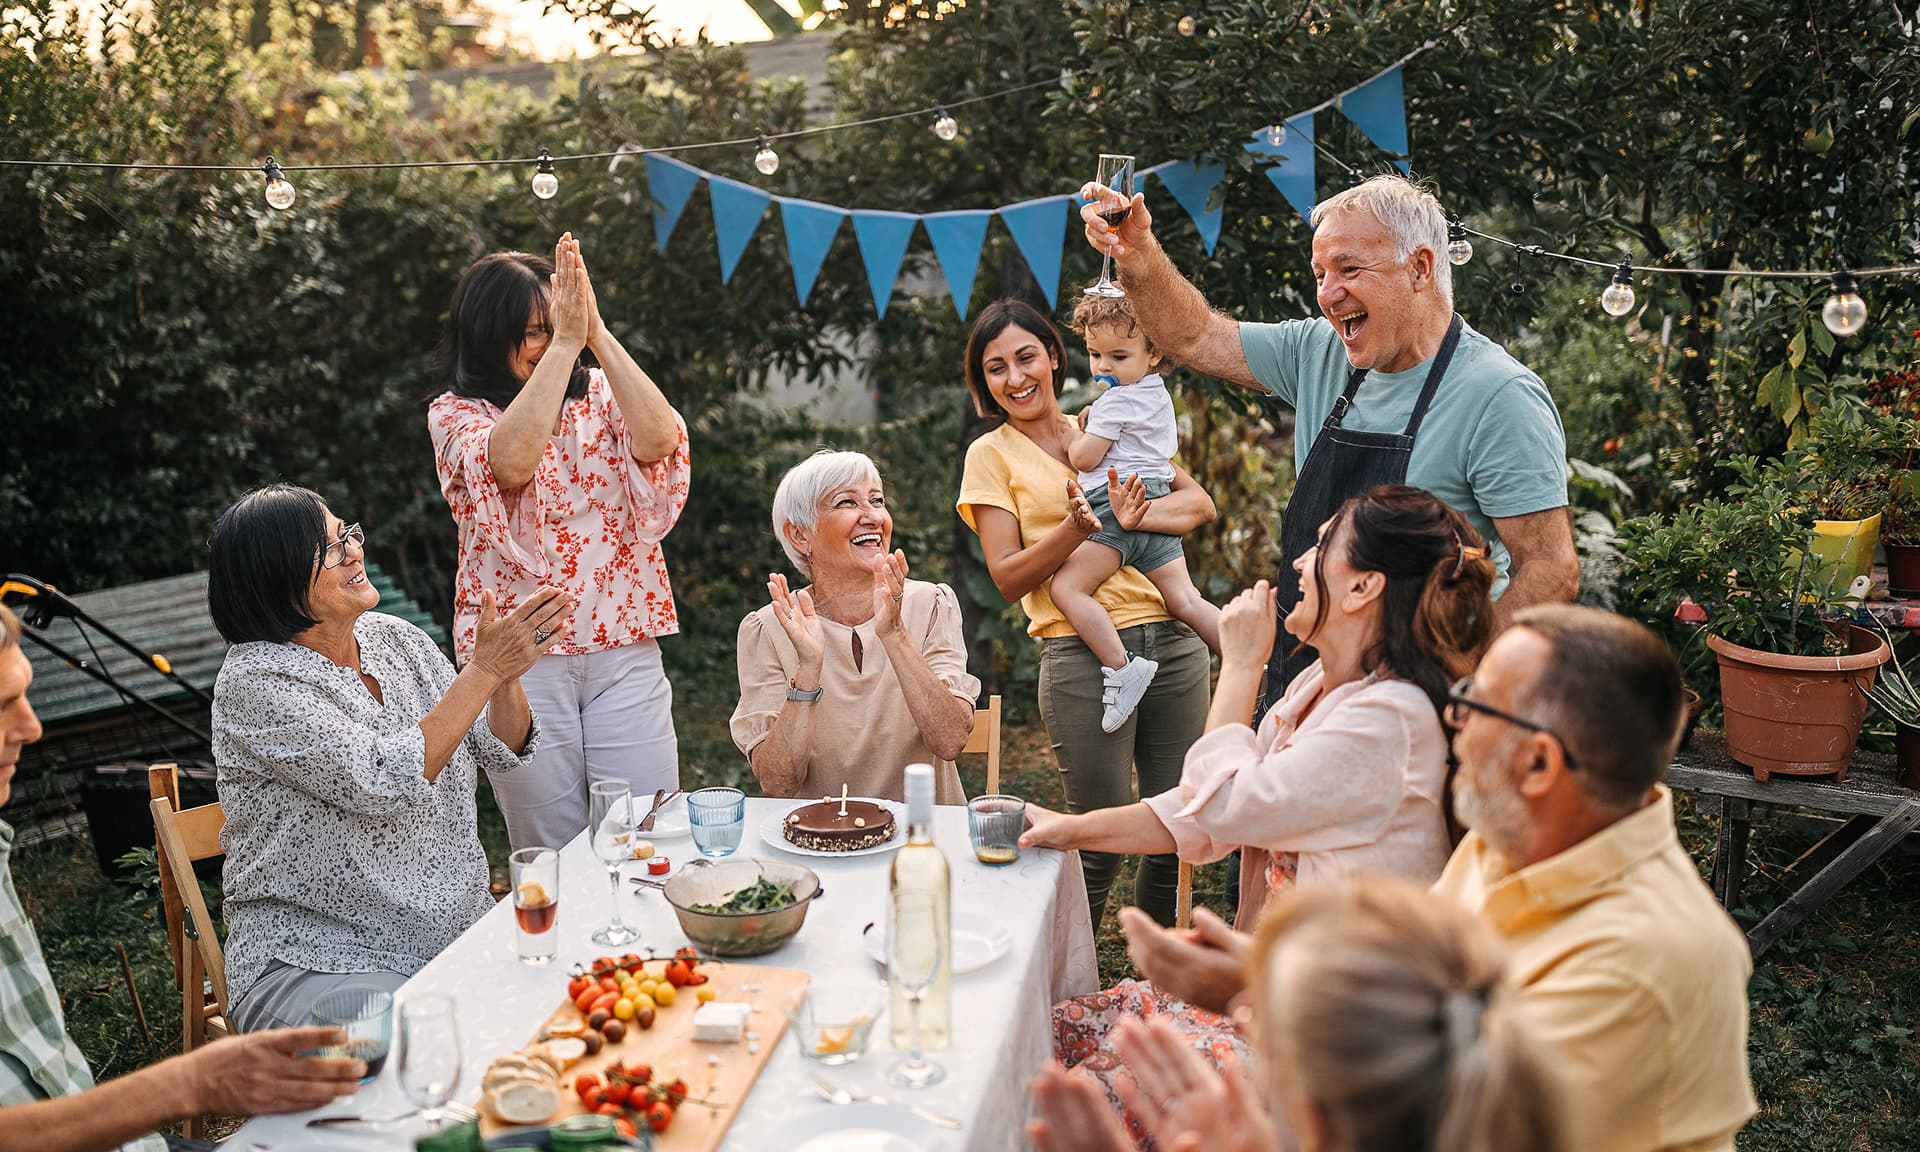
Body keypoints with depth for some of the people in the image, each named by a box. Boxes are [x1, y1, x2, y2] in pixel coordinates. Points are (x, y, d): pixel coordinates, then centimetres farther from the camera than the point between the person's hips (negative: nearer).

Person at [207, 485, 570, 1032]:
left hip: (457, 927, 7)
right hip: (316, 961, -6)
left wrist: (507, 671, -11)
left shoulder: (394, 637, 7)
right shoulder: (252, 683, -13)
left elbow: (502, 755, 8)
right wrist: (484, 670, -20)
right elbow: (385, 784, -23)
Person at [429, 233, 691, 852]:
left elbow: (659, 440, -14)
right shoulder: (455, 414, 1)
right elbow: (511, 459, -22)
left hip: (624, 648, 2)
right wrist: (565, 343, -21)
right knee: (552, 859, 6)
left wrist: (596, 332, -16)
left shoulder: (598, 394, 8)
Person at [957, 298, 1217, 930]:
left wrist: (1134, 515, -13)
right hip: (1082, 657, -3)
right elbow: (1008, 577, -3)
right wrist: (1077, 528, -19)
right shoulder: (991, 455, 6)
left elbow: (1200, 504, 7)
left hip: (1172, 643, 4)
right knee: (1101, 842, -1)